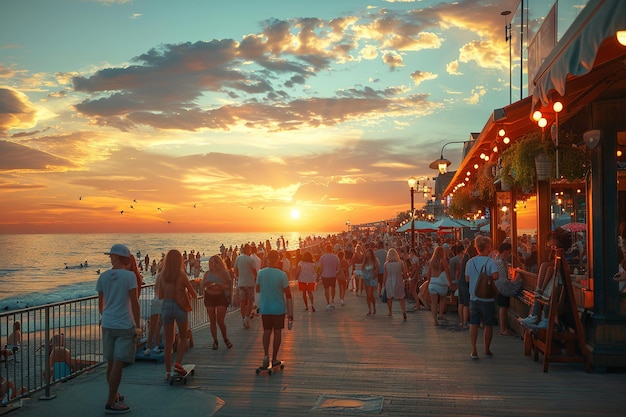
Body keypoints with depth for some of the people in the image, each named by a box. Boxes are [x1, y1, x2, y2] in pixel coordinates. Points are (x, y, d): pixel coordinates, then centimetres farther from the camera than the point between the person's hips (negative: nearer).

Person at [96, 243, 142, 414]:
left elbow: (100, 301, 13)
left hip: (108, 324, 6)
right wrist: (138, 326, -9)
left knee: (111, 362, 16)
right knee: (118, 363, -4)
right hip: (125, 325, -5)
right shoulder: (129, 275, -11)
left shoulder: (103, 276, 4)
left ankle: (114, 395, 33)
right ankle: (110, 403, -3)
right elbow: (134, 302, -14)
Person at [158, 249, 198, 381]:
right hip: (180, 307, -3)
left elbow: (160, 295, 9)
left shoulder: (163, 275, 2)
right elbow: (194, 295, -1)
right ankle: (178, 363, 2)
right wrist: (187, 291, 21)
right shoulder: (181, 274, -7)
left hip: (166, 306, 3)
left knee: (168, 341, 9)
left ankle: (168, 371, 10)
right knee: (183, 337, 17)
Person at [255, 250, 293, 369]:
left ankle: (266, 355, -7)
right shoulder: (282, 275, -13)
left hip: (265, 308, 2)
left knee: (267, 331, 12)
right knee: (277, 332, 10)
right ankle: (274, 359, 14)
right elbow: (288, 294, -11)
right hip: (279, 308, -2)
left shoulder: (261, 273, -6)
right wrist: (290, 312, -5)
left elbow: (257, 289, 8)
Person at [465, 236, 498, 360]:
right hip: (487, 298, -3)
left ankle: (474, 351, 3)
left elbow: (467, 279, 6)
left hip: (474, 297, 3)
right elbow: (495, 276, -25)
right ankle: (487, 350, 19)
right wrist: (488, 278, -5)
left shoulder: (470, 262, 0)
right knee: (488, 325, 10)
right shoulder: (490, 261, -12)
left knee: (473, 324, 7)